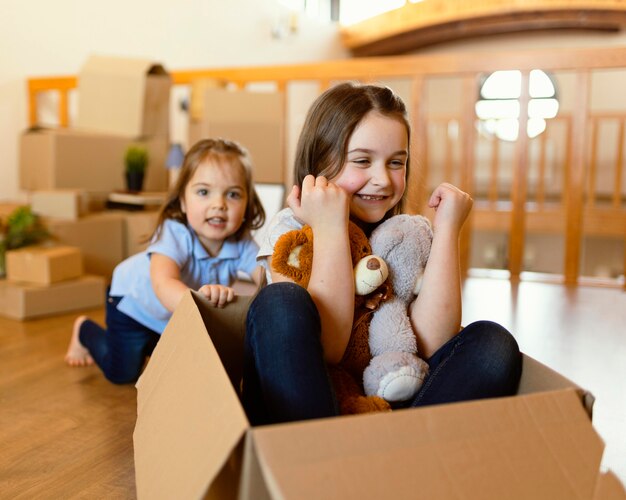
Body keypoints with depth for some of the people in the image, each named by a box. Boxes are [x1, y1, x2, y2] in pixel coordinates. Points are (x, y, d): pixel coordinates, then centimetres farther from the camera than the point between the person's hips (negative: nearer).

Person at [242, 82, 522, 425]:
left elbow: (430, 344, -12)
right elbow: (325, 350, -19)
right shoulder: (290, 230, -5)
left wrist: (447, 229, -11)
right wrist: (330, 229, -21)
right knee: (281, 302, -27)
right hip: (294, 404, -2)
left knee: (492, 343, -16)